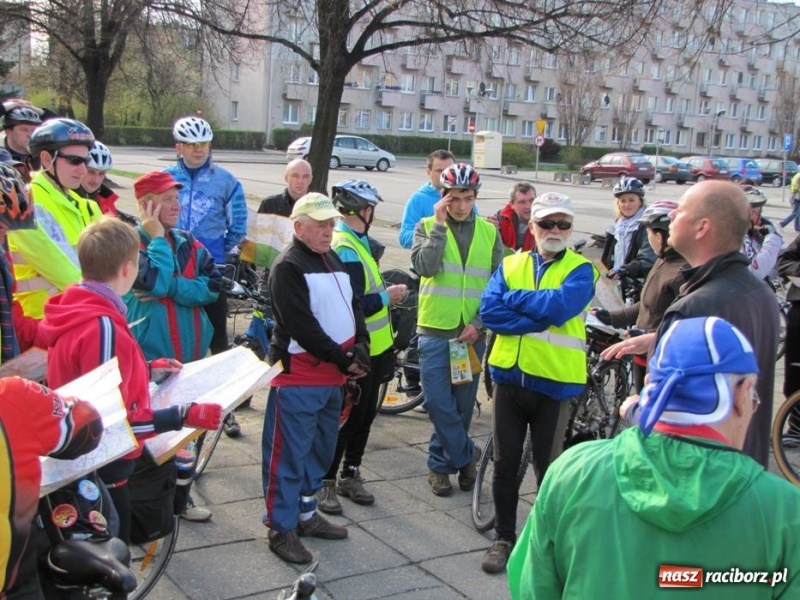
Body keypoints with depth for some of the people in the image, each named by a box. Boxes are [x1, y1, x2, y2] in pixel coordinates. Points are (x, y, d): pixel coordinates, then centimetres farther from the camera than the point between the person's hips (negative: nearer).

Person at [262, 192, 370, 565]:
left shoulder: (334, 261, 15)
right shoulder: (288, 267, -12)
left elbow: (353, 307, 14)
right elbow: (301, 325, -20)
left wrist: (360, 349, -3)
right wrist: (343, 359, -16)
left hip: (333, 376, 9)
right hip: (298, 377, -9)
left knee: (321, 450, 18)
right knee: (289, 453, -2)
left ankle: (306, 513, 33)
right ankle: (281, 529, 8)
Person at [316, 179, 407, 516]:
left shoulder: (356, 243, 11)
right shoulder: (345, 250, -23)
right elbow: (354, 305, -27)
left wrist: (385, 293, 4)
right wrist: (387, 296, -16)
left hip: (373, 348, 10)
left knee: (365, 414, 18)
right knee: (347, 417, 0)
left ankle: (350, 475, 31)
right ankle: (325, 483, 13)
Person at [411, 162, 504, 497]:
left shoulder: (489, 232, 5)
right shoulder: (427, 227, 1)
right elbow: (424, 266, -17)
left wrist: (480, 323, -6)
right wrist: (439, 224, -16)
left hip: (473, 332, 2)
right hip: (435, 330, -2)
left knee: (462, 405, 9)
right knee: (439, 403, -7)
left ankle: (441, 463, 26)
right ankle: (467, 455, 12)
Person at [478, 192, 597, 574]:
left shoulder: (580, 270, -2)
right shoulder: (511, 265, 7)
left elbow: (561, 305, -22)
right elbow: (489, 311, -9)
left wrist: (515, 297, -11)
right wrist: (540, 318, -17)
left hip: (554, 381, -3)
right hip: (509, 375, 3)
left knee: (549, 467, 9)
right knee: (505, 463, 11)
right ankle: (504, 537, 27)